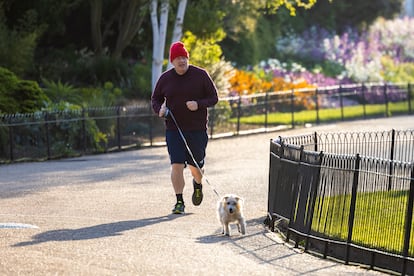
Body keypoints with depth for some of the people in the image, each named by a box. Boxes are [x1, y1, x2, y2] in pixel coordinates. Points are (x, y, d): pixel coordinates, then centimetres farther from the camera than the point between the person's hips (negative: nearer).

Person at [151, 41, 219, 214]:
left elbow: (214, 98, 1)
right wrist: (159, 110, -9)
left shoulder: (200, 75, -2)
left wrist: (199, 104, -18)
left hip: (197, 129, 0)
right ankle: (179, 201, -2)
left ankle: (198, 185, 42)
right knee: (176, 164, -10)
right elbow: (155, 99, 13)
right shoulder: (165, 78, 2)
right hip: (173, 129, 1)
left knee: (195, 165, 8)